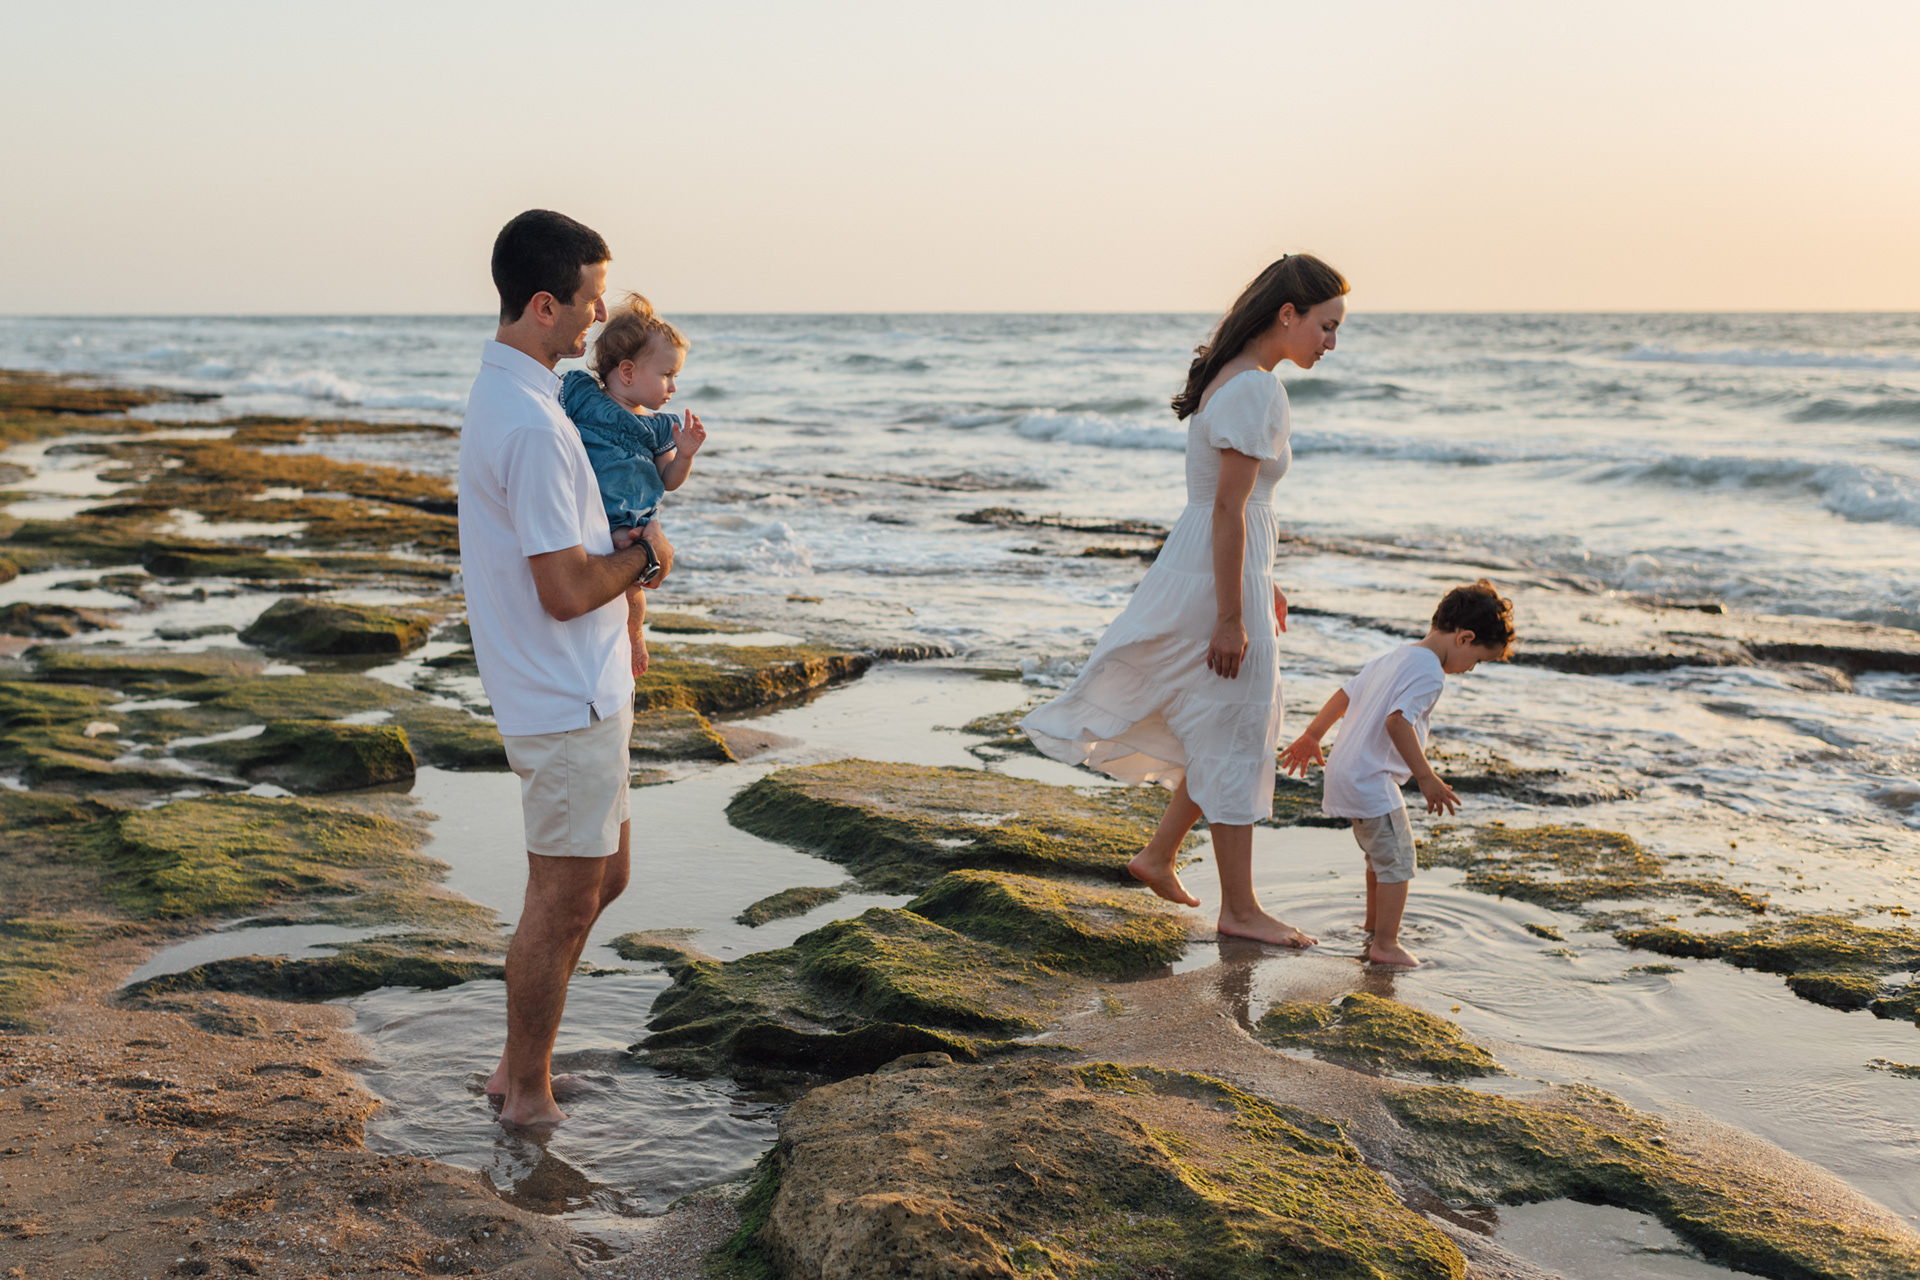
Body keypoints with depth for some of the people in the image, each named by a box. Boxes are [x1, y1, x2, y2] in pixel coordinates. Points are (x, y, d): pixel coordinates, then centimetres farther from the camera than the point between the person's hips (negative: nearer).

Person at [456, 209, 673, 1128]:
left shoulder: (500, 392, 10)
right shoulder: (534, 427, -24)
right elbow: (567, 591, -24)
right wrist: (646, 553, -8)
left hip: (582, 692, 10)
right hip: (567, 704, -10)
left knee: (599, 880, 20)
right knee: (562, 900, 3)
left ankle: (519, 1066, 31)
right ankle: (528, 1091, 19)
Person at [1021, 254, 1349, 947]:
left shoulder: (1232, 377, 11)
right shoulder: (1257, 391, -20)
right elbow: (1229, 509, -23)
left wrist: (1262, 584, 24)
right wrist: (1230, 617, -21)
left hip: (1211, 568, 10)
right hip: (1217, 579, -10)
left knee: (1237, 728, 19)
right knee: (1234, 738, 1)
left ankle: (1160, 854, 29)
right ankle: (1240, 909, 13)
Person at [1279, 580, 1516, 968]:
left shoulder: (1393, 658, 15)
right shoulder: (1428, 671, -16)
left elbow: (1344, 694, 21)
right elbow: (1398, 721, -29)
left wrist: (1312, 737, 29)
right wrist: (1427, 778, -27)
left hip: (1345, 773, 10)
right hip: (1371, 781, -10)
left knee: (1381, 855, 24)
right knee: (1398, 859, -2)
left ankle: (1373, 927, 38)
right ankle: (1385, 944, 2)